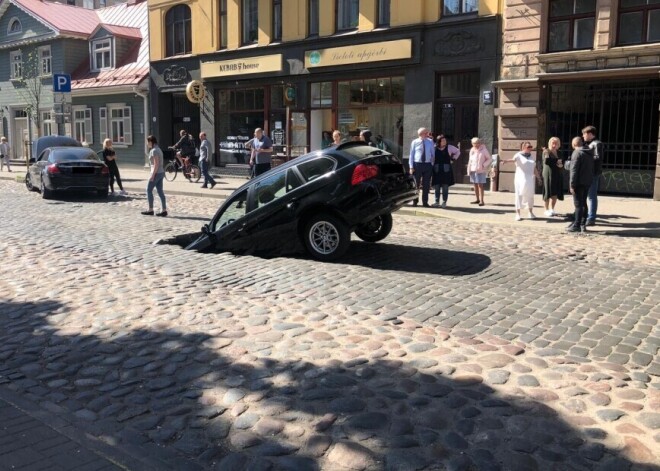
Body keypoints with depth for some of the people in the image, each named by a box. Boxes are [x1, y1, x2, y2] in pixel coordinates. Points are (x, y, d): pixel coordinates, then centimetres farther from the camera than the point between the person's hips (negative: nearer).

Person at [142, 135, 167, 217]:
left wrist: (152, 175, -19)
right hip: (161, 172, 9)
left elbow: (156, 164, -20)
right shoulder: (158, 149, 14)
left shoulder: (154, 150, -14)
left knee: (149, 190, 1)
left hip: (156, 173, -9)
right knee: (160, 191, 7)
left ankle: (150, 210, 6)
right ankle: (164, 210, 5)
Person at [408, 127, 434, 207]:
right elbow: (411, 155, 0)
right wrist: (411, 167, -6)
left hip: (428, 165, 2)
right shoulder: (415, 142, -1)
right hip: (417, 164, -2)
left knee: (426, 184, 4)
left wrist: (432, 164, 7)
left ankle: (425, 202, 13)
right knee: (416, 184, 4)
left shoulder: (430, 142, 7)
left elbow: (433, 154, 13)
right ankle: (415, 201, 17)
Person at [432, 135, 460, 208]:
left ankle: (444, 202, 6)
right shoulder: (434, 148, 1)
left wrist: (452, 159, 8)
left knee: (445, 186, 0)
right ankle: (437, 201, 11)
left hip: (446, 170, 0)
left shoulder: (449, 147, 2)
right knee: (437, 186, 2)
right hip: (437, 170, 0)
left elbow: (458, 152, 16)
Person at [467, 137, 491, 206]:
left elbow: (490, 159, -2)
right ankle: (477, 199, 18)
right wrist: (469, 169, 10)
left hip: (480, 170, -6)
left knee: (480, 185, -8)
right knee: (475, 185, 9)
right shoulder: (472, 150, 10)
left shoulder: (484, 150, -7)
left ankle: (481, 200, -6)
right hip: (473, 170, 6)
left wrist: (483, 165, -12)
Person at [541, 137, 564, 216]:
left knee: (555, 193, 6)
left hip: (558, 175, 6)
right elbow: (546, 161, -20)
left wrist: (561, 165, -3)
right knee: (548, 193, -2)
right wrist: (556, 161, -11)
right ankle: (547, 210, 8)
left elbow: (562, 162, 21)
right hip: (549, 174, -6)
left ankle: (552, 209, 17)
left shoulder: (559, 153, 17)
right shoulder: (546, 151, -3)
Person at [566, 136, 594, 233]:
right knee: (583, 203, 14)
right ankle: (583, 224, 18)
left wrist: (572, 184, -17)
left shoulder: (577, 153, -14)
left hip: (579, 182, -8)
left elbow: (574, 170, -18)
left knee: (578, 204, -5)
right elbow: (591, 168, 15)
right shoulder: (589, 152, 12)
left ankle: (577, 225, -2)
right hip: (588, 181, 8)